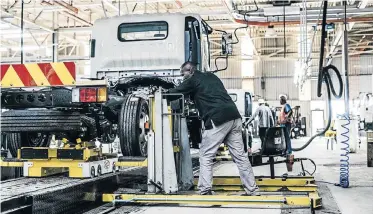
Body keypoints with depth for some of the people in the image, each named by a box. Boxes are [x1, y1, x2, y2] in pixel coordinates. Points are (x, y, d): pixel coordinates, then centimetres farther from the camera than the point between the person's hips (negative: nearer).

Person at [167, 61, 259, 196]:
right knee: (240, 155, 9)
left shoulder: (193, 80, 6)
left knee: (205, 156, 2)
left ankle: (205, 190, -4)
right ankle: (252, 190, 10)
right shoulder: (211, 76, 25)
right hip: (234, 116, 7)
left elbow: (173, 93, 10)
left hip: (218, 120, -7)